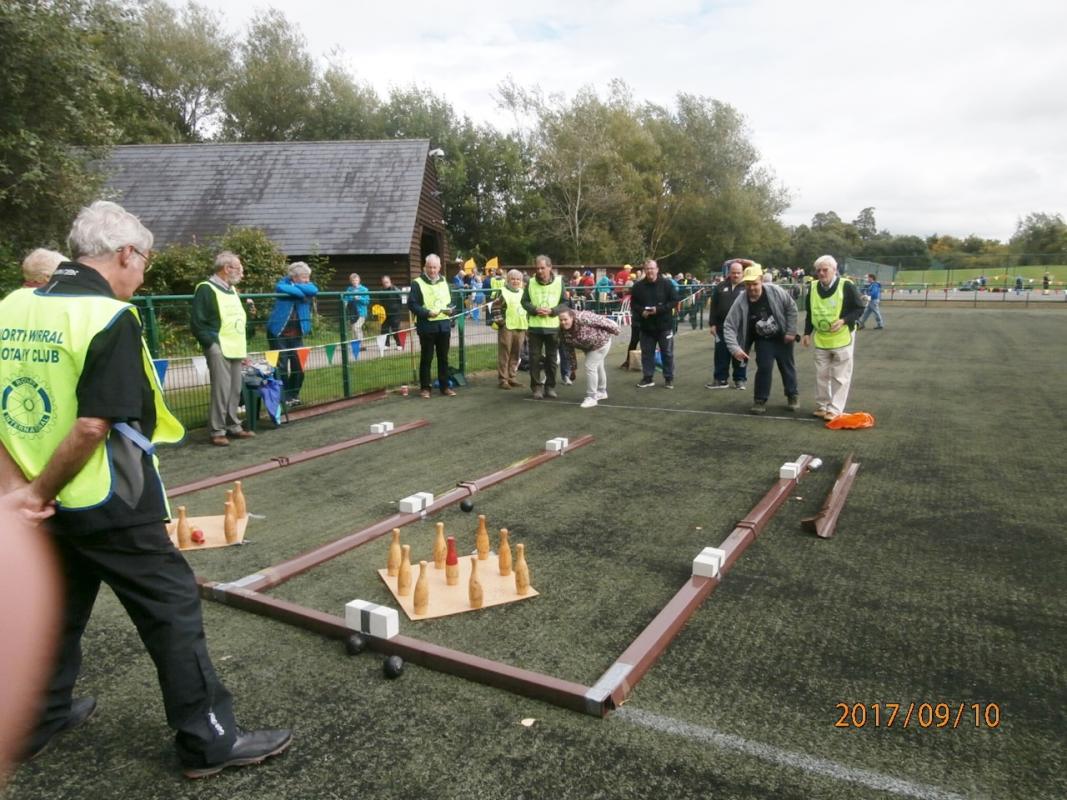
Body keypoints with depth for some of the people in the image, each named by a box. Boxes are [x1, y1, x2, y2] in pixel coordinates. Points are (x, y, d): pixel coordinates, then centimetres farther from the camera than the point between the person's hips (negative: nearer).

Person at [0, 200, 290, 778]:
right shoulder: (109, 317, -18)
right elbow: (92, 426, -24)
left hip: (49, 506, 8)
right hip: (107, 506, -8)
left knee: (55, 609, 24)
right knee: (172, 611, 2)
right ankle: (209, 742, 11)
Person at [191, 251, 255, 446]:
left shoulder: (232, 290, 18)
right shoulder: (206, 289, -8)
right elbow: (198, 324, -13)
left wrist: (244, 349, 18)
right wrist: (212, 345, -16)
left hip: (235, 350, 8)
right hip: (219, 350, -8)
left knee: (235, 391, 11)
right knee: (221, 391, -8)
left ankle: (233, 426, 20)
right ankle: (217, 431, 0)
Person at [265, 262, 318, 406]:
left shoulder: (306, 284, 7)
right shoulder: (284, 283, -3)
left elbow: (314, 291, -16)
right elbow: (281, 288, -27)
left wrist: (295, 287, -16)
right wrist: (301, 290, -17)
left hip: (297, 334, 4)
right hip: (279, 333, -4)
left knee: (299, 366, 4)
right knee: (281, 367, -3)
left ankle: (294, 396, 20)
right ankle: (284, 398, 6)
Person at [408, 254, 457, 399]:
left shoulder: (444, 282, 14)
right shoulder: (418, 283, -4)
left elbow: (451, 302, 19)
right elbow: (412, 304, -9)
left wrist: (451, 309, -4)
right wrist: (427, 313, -21)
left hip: (444, 325, 5)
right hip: (427, 326, -5)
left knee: (444, 358, 10)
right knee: (426, 358, 2)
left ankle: (445, 386, 19)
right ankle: (425, 387, 11)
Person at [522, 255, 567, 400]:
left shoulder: (559, 281, -1)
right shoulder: (531, 282, 2)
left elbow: (565, 303, 1)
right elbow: (525, 302, 4)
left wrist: (552, 311, -15)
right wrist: (535, 310, -14)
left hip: (553, 326, 0)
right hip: (535, 326, 0)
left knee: (551, 358, 8)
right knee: (535, 357, 1)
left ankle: (550, 386, 19)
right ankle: (537, 387, 12)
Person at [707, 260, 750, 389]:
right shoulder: (720, 286, 6)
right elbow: (713, 306, 7)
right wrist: (712, 324, 1)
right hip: (722, 327, 2)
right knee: (721, 355, 6)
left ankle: (740, 380, 16)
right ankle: (721, 379, 15)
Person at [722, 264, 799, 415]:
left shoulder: (775, 291, -25)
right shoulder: (741, 302, -26)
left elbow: (791, 307, -10)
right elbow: (729, 326, -25)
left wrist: (791, 331, -11)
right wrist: (735, 348, -37)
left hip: (782, 337, 1)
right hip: (763, 340, -1)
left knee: (787, 366, 14)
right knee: (764, 367, -10)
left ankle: (792, 395, 35)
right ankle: (760, 400, 8)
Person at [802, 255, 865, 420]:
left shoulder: (846, 286, -13)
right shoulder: (813, 287, 3)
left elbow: (860, 309, -7)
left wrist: (844, 321, -21)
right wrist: (807, 333, 9)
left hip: (842, 338, -5)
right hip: (821, 339, 5)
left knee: (840, 376, 1)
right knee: (821, 375, 12)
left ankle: (834, 409, 6)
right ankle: (821, 406, 24)